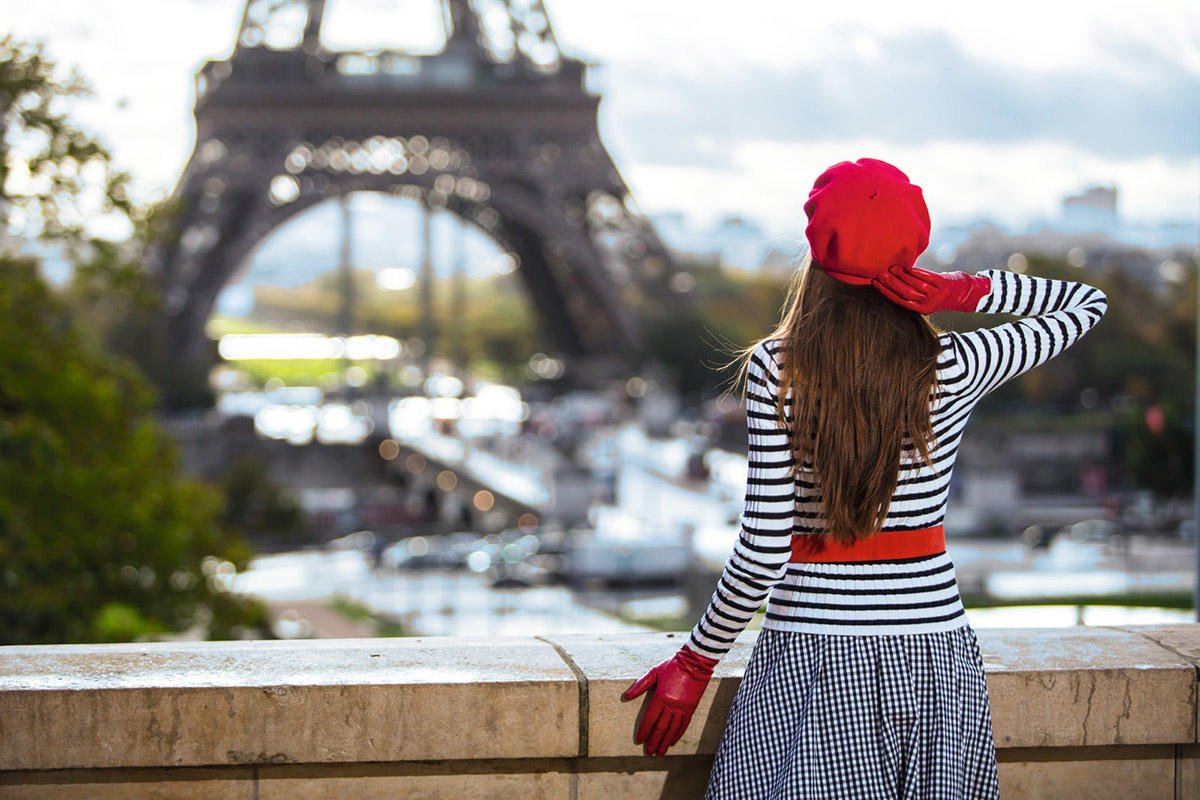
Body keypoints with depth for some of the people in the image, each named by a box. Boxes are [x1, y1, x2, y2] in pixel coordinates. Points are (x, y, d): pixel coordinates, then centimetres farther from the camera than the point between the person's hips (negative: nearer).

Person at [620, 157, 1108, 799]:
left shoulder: (775, 371, -11)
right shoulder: (952, 369, -5)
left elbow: (763, 553, -13)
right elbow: (1088, 303, 11)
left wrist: (694, 664, -1)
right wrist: (966, 291, -4)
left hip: (810, 662, -2)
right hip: (933, 655, 3)